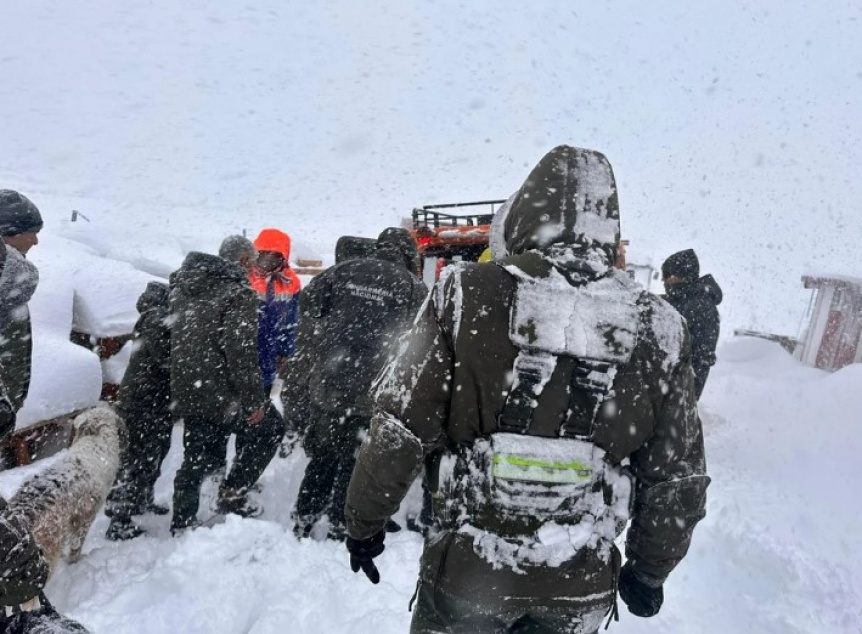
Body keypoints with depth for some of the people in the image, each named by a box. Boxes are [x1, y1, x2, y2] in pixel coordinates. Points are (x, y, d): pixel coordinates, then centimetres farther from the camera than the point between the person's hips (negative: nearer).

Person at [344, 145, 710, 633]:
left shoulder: (469, 294, -15)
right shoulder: (657, 329, -7)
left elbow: (401, 430, -12)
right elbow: (679, 476, 0)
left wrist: (364, 521, 4)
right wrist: (650, 571, 15)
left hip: (467, 570, -2)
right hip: (582, 588, 2)